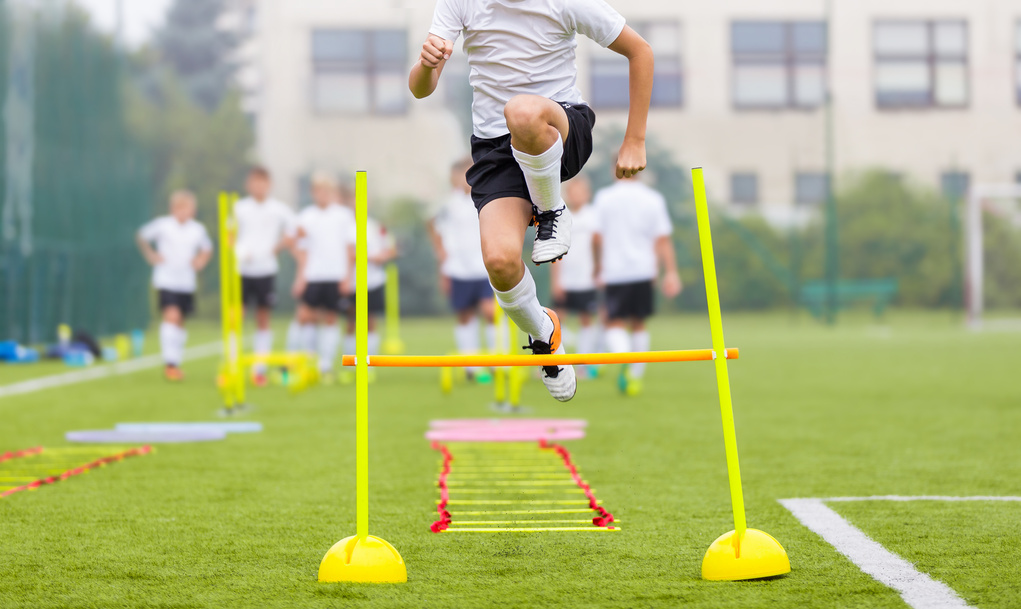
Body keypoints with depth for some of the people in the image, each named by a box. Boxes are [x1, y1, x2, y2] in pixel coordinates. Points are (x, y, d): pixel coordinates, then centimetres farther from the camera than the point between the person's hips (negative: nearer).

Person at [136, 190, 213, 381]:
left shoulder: (198, 229, 1)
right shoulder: (162, 225, -7)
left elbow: (207, 249, 20)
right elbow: (142, 236, 9)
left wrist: (200, 261, 2)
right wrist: (150, 254, -1)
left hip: (187, 281, 4)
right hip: (166, 279, -4)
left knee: (180, 322, 11)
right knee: (172, 315, -19)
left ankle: (177, 362, 24)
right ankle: (170, 363, -19)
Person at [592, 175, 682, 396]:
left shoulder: (604, 198, -1)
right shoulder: (653, 199, 2)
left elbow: (597, 237, -1)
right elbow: (663, 239, -2)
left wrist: (598, 262, 17)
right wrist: (671, 272, -2)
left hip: (615, 271, -2)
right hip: (644, 270, 2)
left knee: (615, 323, 0)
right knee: (638, 323, 16)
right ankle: (636, 376, 18)